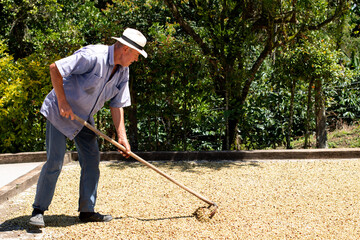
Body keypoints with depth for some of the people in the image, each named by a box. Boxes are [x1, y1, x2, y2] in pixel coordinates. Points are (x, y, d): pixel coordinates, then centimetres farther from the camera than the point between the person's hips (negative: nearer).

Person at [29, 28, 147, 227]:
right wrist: (62, 102, -23)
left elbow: (117, 105, 5)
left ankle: (87, 210, 12)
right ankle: (38, 210, 5)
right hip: (60, 113, -8)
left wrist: (122, 136, -1)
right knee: (54, 162, -9)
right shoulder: (93, 55, -25)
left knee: (92, 160, 3)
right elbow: (55, 68, -26)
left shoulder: (123, 71, 0)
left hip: (84, 118, 8)